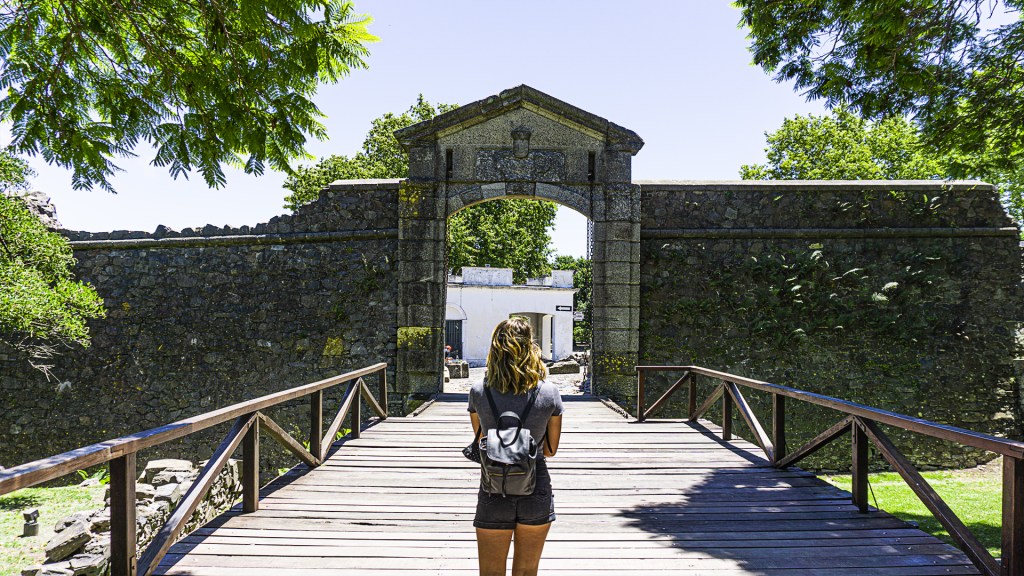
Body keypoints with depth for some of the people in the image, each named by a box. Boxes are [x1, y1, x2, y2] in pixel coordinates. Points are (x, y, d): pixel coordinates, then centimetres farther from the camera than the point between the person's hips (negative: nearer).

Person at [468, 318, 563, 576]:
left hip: (493, 496, 0)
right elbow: (551, 449, 0)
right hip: (537, 494, 1)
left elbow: (480, 441, 5)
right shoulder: (550, 393, -11)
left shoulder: (478, 392, -10)